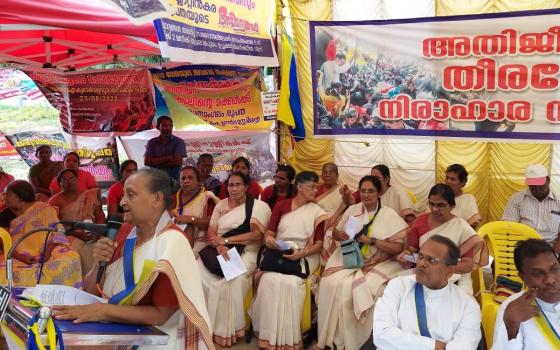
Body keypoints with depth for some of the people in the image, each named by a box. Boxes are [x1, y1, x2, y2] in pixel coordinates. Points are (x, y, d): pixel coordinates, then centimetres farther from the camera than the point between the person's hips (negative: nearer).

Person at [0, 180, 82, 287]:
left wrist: (48, 251, -20)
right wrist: (21, 257, -15)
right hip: (21, 258, 2)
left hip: (45, 253, -2)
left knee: (70, 259, -31)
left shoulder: (43, 209, 5)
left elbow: (57, 231, -3)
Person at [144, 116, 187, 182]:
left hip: (174, 179, -1)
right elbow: (147, 161, -3)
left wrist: (156, 162, -3)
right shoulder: (152, 142, 8)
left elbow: (177, 161, -9)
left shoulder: (179, 142, 2)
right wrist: (168, 158, -9)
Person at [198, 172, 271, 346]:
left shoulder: (259, 206, -1)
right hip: (219, 251, 4)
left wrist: (226, 240, -13)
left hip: (245, 252, -4)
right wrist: (219, 245, -16)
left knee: (232, 280, -32)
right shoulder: (221, 204, 14)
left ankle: (226, 331, -16)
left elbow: (256, 235, -11)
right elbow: (211, 231, 7)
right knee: (197, 272, -23)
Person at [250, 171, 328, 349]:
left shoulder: (318, 213, 4)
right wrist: (268, 239, -17)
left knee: (290, 282, -30)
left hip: (304, 257, -1)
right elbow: (269, 233, 7)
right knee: (269, 279, -28)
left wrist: (301, 253, -19)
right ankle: (268, 335, -17)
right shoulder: (281, 206, 8)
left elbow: (319, 244, 0)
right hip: (277, 253, 1)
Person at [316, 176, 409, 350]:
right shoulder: (352, 210, 10)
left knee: (349, 287, -30)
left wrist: (371, 240, -18)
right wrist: (340, 235, -5)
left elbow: (398, 248, -9)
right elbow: (335, 232, 19)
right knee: (329, 282, -25)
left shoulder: (389, 215, -3)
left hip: (375, 264, -4)